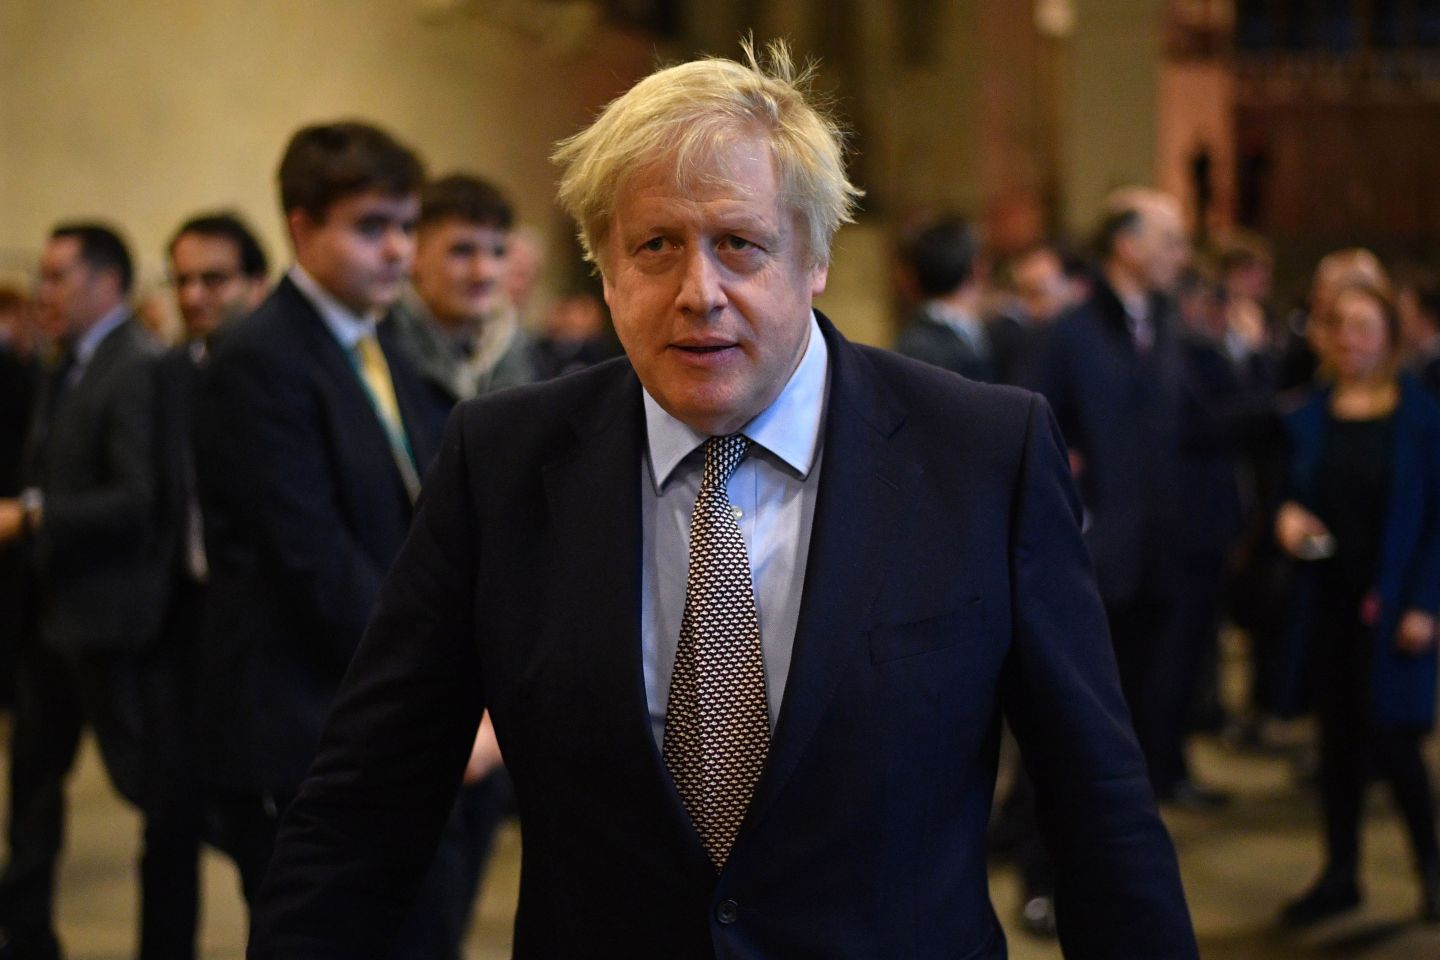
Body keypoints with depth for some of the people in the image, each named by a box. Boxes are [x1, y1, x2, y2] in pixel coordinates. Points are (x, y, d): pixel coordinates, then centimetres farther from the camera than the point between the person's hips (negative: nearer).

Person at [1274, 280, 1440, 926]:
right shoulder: (1308, 418, 5)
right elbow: (1291, 493, 14)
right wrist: (1287, 518, -10)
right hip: (1327, 599, 4)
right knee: (1338, 737, 8)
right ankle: (1340, 874, 19)